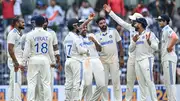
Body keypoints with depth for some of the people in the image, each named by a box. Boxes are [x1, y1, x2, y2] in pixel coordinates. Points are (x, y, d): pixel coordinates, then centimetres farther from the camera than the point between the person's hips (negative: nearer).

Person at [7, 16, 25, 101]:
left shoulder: (19, 34, 18)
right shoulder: (13, 33, -13)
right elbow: (10, 49, -20)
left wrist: (22, 62, 19)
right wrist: (15, 62, -23)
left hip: (18, 61, 10)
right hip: (14, 61, -10)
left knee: (13, 83, 12)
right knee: (16, 82, -13)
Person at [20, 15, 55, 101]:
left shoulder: (30, 35, -6)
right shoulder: (48, 35, 0)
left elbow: (26, 50, -6)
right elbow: (51, 50, 4)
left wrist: (23, 63, 0)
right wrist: (53, 61, 16)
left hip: (33, 59, -2)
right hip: (45, 59, 2)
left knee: (31, 83, 0)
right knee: (46, 83, 5)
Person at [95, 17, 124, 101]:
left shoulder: (113, 32, 3)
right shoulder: (97, 35, 5)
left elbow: (120, 44, 6)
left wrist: (121, 58, 2)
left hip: (114, 59, -1)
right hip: (103, 60, 1)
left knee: (116, 81, -3)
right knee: (104, 82, 3)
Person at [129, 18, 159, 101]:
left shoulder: (149, 34, -4)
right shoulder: (136, 36, 17)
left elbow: (156, 47, -11)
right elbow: (131, 49, 15)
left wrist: (149, 41, -28)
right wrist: (133, 41, -2)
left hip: (146, 60, -7)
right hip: (137, 61, 7)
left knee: (149, 81, -14)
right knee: (141, 83, 7)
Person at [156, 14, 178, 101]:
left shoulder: (168, 30, -11)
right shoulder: (164, 31, 20)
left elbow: (175, 38, -30)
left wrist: (169, 48, -21)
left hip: (169, 58, -11)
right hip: (165, 58, 11)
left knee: (170, 81, -12)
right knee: (167, 81, 12)